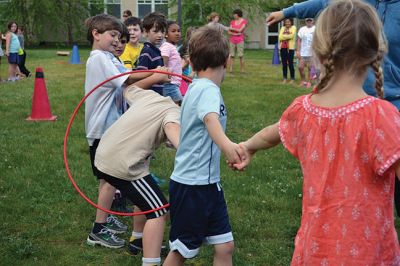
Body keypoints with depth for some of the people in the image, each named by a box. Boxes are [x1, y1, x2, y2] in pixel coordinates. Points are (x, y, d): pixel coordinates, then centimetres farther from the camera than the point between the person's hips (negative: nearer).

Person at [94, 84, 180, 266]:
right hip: (123, 166, -9)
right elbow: (172, 128, -33)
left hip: (103, 156, 9)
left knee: (145, 201, 29)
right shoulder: (174, 112, -7)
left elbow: (128, 89, 34)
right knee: (158, 212, -5)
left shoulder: (148, 94, 13)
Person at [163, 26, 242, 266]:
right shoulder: (208, 89, -18)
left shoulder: (196, 87, 10)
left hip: (208, 183, 9)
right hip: (191, 185, -9)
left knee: (225, 246, 9)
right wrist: (226, 144, -60)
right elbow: (211, 119, -42)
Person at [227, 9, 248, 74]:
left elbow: (240, 30, -10)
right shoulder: (232, 22, 13)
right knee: (231, 55, -2)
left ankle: (242, 70, -3)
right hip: (232, 40, 4)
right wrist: (235, 34, -11)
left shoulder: (244, 21, 0)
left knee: (241, 55, -8)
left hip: (240, 40, -4)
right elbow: (229, 32, 6)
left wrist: (231, 28, 0)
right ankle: (230, 69, -3)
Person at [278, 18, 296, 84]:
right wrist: (288, 36, -8)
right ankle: (285, 78, 10)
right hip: (283, 47, 4)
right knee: (284, 64, 5)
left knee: (290, 63, -6)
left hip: (290, 48, -4)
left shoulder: (293, 27, 3)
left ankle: (292, 78, 1)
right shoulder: (282, 28, 15)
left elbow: (291, 35, -12)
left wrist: (284, 36, -2)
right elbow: (280, 37, 3)